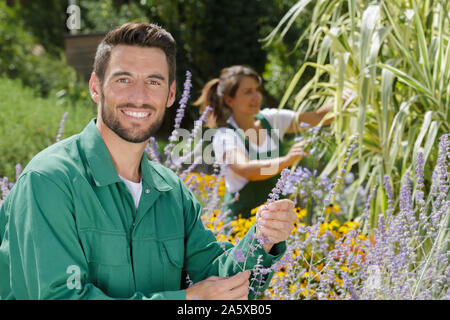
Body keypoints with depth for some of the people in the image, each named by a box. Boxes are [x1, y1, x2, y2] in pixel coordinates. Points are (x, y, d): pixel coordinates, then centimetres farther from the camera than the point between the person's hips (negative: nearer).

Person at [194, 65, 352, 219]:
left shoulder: (271, 119, 5)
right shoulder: (225, 137, -13)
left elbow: (317, 117, 2)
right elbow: (245, 169, -31)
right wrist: (285, 161, -46)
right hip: (242, 218, -5)